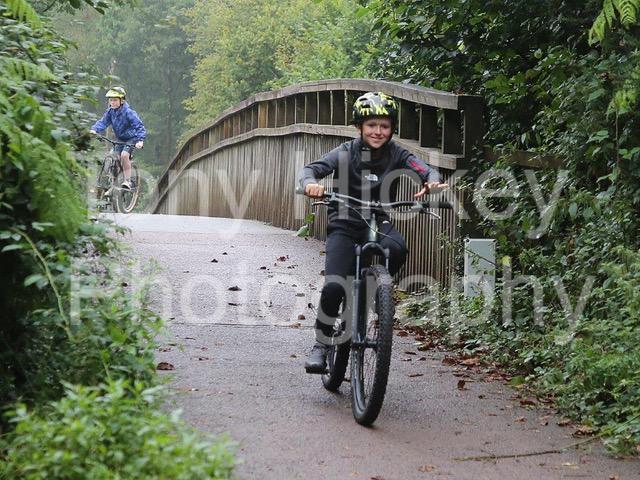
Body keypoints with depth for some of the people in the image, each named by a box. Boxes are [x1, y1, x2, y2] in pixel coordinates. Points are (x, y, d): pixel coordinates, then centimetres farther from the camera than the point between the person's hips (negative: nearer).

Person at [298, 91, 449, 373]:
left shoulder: (396, 155, -3)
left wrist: (432, 183, -43)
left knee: (397, 248, -34)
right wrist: (310, 184, -43)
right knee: (333, 287, -19)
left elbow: (425, 170, -18)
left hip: (378, 224, 1)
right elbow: (309, 170, -19)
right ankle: (321, 345, 2)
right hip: (344, 226, -1)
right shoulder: (346, 153, -7)